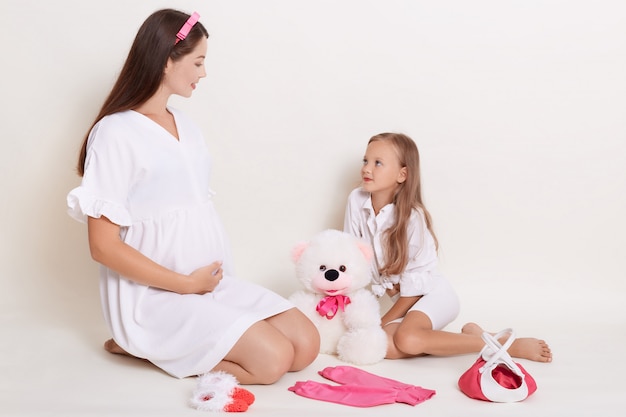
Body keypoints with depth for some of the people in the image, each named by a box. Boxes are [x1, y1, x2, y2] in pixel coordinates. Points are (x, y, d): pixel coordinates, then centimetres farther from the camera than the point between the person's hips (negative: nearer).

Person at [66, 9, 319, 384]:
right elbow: (104, 245, -15)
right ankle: (147, 346, -1)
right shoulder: (116, 133, -12)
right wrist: (185, 284, -14)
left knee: (306, 346, -5)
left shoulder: (186, 127, 13)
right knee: (272, 360, -18)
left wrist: (208, 279, 0)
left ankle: (171, 348, 3)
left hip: (213, 280, 8)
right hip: (155, 294, -8)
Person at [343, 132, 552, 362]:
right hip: (401, 298, 5)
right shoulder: (356, 200, -7)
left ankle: (509, 344, -18)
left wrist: (383, 322, -9)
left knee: (407, 340, -34)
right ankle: (468, 335, -6)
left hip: (432, 293, -5)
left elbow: (415, 284, -14)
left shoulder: (412, 216, -19)